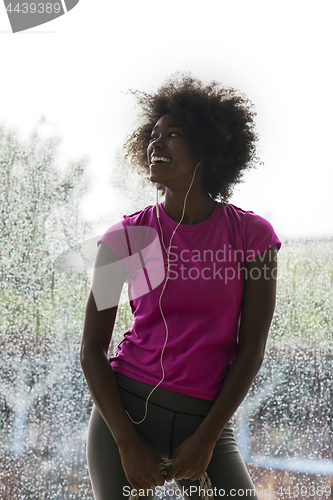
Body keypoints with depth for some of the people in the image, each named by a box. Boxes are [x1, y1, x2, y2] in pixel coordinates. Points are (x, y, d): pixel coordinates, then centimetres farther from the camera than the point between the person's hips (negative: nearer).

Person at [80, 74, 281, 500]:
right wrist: (127, 443, -8)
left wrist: (206, 438, -7)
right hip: (124, 408, 0)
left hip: (205, 419, 0)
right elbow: (91, 349, 0)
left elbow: (252, 349, -1)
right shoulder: (127, 237, 1)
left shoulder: (252, 235, 0)